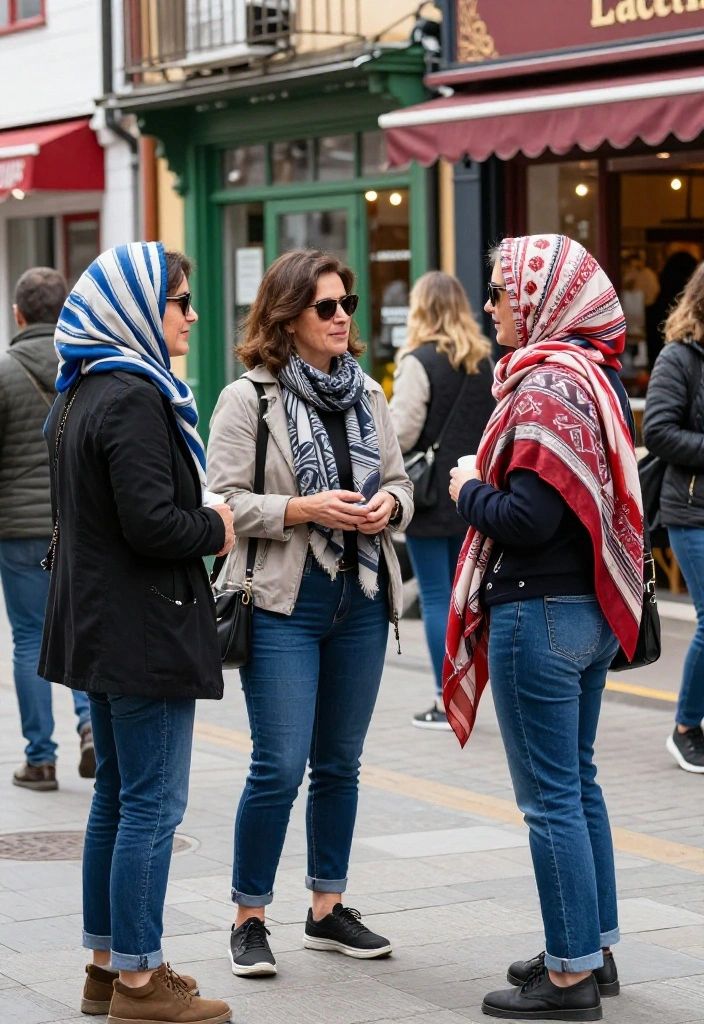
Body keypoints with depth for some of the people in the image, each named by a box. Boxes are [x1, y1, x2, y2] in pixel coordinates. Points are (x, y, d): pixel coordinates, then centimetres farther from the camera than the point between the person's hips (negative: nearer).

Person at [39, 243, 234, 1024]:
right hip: (145, 631, -10)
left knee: (117, 796, 16)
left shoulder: (80, 396, 13)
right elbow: (151, 522, -25)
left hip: (97, 627, 10)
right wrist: (215, 529, -7)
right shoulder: (134, 398, -18)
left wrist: (201, 518, 11)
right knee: (153, 804, -4)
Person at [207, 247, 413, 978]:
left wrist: (389, 505, -5)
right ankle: (249, 919, 7)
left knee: (340, 764, 13)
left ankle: (328, 909, 24)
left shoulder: (367, 394, 11)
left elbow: (401, 482, 17)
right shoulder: (247, 398, -6)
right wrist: (306, 510, -20)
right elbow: (225, 502, -11)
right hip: (284, 603, -6)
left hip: (361, 599, 6)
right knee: (279, 767, -7)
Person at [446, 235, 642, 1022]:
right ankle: (594, 948, 27)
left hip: (539, 613, -10)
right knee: (577, 783, 18)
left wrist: (470, 491, -6)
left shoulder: (546, 387, -19)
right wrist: (487, 490, 10)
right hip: (592, 608, 10)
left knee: (550, 798, -2)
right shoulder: (596, 376, 11)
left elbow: (526, 519, -24)